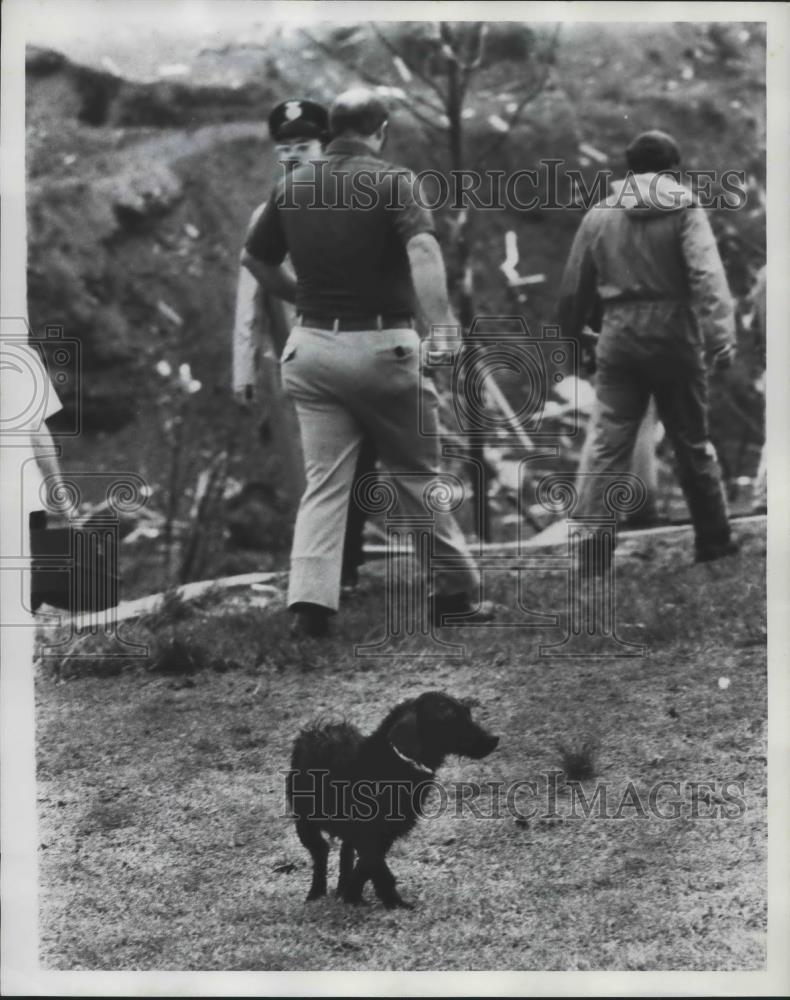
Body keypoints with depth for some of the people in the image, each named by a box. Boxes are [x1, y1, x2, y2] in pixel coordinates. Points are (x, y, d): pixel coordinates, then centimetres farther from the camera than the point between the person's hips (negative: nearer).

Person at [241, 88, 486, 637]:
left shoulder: (294, 186, 8)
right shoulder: (391, 180, -8)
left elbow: (256, 259, 19)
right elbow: (423, 248, -25)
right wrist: (441, 321, -35)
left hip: (312, 346, 4)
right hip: (383, 345, -4)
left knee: (324, 482, 5)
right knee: (418, 476, 10)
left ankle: (311, 602, -9)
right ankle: (458, 589, 21)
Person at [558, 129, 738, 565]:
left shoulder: (599, 214, 7)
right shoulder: (684, 209, -2)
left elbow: (573, 287, 10)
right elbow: (707, 275, -16)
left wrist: (571, 334, 23)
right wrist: (720, 337, -23)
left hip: (619, 340, 2)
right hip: (675, 337, -2)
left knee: (608, 448, 0)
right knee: (693, 444, 11)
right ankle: (714, 540, 20)